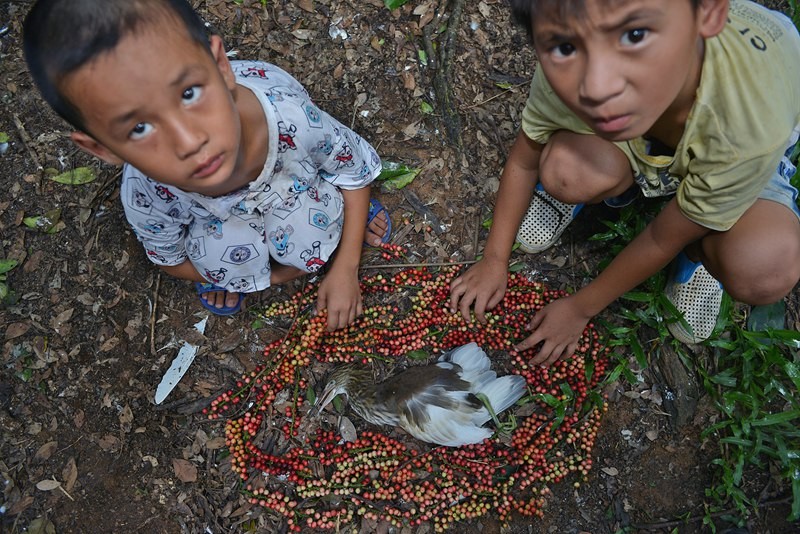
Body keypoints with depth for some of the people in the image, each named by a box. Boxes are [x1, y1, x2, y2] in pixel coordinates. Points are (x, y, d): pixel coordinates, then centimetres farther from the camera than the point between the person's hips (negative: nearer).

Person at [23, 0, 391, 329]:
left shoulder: (286, 111, -40)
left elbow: (355, 171, -18)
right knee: (225, 256, -28)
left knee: (308, 237, -27)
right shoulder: (145, 197, -36)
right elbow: (169, 259, -11)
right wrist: (273, 276, -11)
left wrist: (345, 269, -19)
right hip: (219, 218, 0)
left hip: (293, 182, 0)